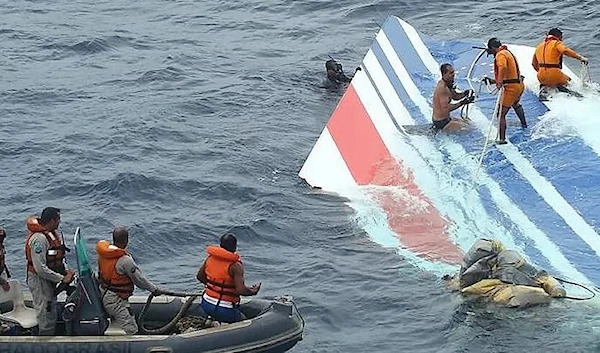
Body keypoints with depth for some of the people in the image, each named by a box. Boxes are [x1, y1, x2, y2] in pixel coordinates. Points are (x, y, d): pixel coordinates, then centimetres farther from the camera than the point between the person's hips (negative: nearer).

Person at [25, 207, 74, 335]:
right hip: (39, 281, -10)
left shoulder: (52, 233, 5)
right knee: (46, 320, -4)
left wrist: (66, 270, -2)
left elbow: (59, 256, 16)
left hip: (49, 281, 10)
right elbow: (40, 269, -30)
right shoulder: (39, 238, -27)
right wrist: (62, 278, -24)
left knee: (51, 318, 20)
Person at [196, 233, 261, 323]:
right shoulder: (235, 266, -18)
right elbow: (241, 290, -24)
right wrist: (253, 291, -4)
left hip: (206, 305, 6)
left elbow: (200, 276, 14)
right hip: (224, 310, -6)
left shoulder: (210, 258, 1)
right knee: (242, 319, 17)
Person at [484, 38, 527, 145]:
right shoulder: (508, 53, 20)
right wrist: (493, 81, 30)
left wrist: (500, 81, -37)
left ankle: (502, 139, -14)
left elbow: (503, 67, -34)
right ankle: (524, 123, 59)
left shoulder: (500, 55, -10)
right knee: (516, 103, 40)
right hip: (520, 85, 10)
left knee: (501, 114, -8)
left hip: (511, 88, -10)